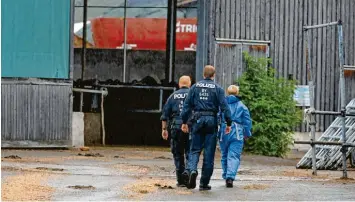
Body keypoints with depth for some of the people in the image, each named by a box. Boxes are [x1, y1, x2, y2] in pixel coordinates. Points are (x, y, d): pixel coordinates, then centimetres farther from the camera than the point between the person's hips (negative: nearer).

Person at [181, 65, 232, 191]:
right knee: (209, 153, 4)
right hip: (211, 120, -1)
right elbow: (224, 107, -5)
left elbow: (187, 105, 5)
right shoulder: (217, 89, 1)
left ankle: (192, 169, -20)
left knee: (195, 149, 9)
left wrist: (184, 122, 9)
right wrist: (228, 123, -2)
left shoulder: (195, 87, 7)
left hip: (198, 120, 1)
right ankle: (204, 183, 6)